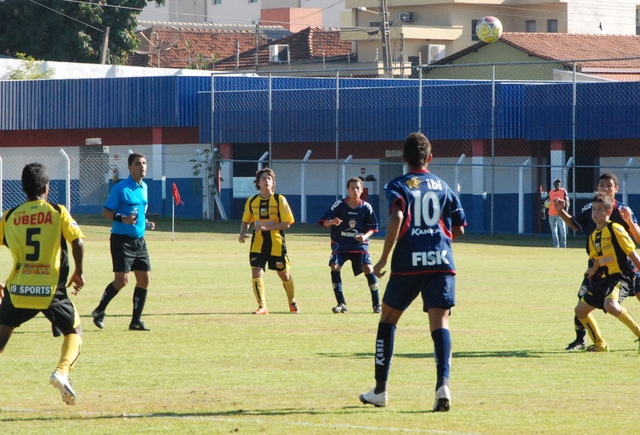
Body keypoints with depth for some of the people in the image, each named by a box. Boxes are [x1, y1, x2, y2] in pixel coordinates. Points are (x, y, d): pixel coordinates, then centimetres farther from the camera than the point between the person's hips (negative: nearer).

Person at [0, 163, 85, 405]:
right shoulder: (58, 212, 0)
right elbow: (77, 241, -9)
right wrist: (78, 272, 5)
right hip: (51, 290, -2)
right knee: (74, 332, 16)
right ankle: (62, 372, -11)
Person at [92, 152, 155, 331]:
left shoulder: (144, 187, 12)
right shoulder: (121, 188, -12)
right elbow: (106, 211, -10)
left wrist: (145, 223, 9)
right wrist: (122, 219, -26)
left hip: (139, 241, 7)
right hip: (122, 240, -7)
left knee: (144, 279, 2)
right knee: (122, 280, -13)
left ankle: (136, 321, 10)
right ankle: (99, 311, 8)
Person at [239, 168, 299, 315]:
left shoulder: (279, 200, -7)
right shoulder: (252, 201, 4)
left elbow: (287, 223, -11)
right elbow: (246, 221, 16)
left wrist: (267, 227, -21)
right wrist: (242, 233, -5)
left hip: (276, 243, -2)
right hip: (258, 244, 2)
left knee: (284, 274, 10)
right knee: (256, 272, -14)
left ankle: (292, 303, 33)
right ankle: (262, 306, -6)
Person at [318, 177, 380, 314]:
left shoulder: (366, 207, -3)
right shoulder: (340, 205, -7)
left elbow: (373, 227, 6)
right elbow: (324, 221, -7)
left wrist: (365, 236, -15)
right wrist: (332, 222, -30)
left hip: (359, 244, 0)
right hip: (340, 244, 0)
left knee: (368, 269, -14)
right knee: (335, 267, -18)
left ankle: (376, 304, -1)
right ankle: (341, 304, -6)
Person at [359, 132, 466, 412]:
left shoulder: (398, 186, 3)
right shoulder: (442, 186, 14)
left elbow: (396, 218, -16)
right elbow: (459, 229, 16)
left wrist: (383, 258, -11)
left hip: (408, 262, -2)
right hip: (441, 261, 2)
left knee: (388, 318, 16)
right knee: (439, 322, -6)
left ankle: (380, 390, 19)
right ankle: (443, 384, -30)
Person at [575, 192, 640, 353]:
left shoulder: (615, 229, -10)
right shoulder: (593, 235, 14)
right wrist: (593, 270, 4)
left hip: (619, 276, -9)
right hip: (602, 279, 9)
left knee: (610, 305, -36)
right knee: (580, 310, 12)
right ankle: (600, 344, 27)